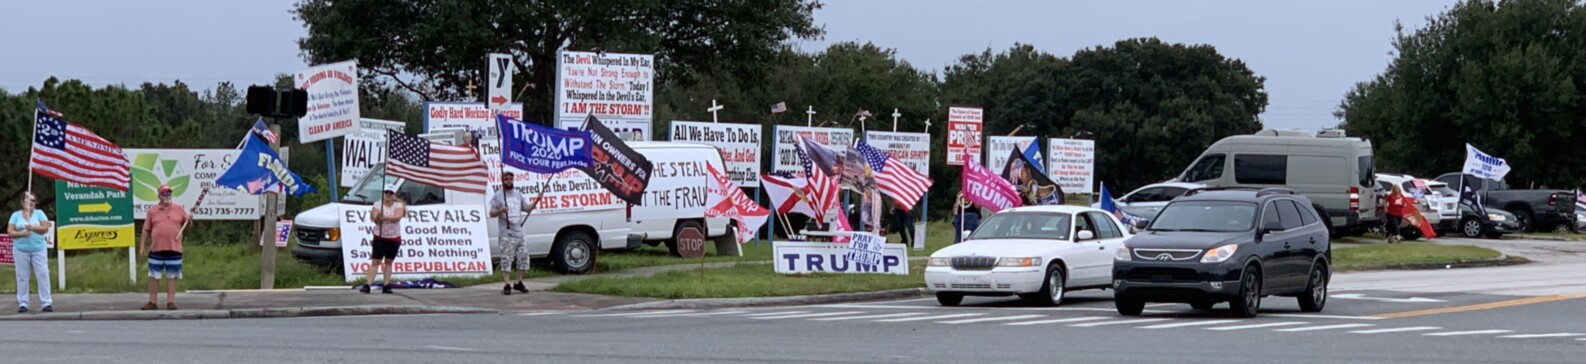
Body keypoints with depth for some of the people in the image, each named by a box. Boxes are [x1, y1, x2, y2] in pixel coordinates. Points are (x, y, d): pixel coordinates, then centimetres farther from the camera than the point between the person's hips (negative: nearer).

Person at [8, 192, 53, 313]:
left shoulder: (39, 213, 7)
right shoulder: (16, 215, 8)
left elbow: (45, 228, -4)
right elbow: (9, 231, 1)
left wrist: (33, 228, -21)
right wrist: (21, 234, -17)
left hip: (38, 249, 0)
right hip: (21, 250, 0)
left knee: (43, 275, -5)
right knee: (22, 277, 1)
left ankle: (47, 303, -4)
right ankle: (23, 303, 5)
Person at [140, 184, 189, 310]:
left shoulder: (179, 209, 8)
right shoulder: (152, 211, 7)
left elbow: (187, 226, 13)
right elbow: (146, 230, 8)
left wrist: (189, 221, -10)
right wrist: (142, 246, 4)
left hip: (174, 250, 0)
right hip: (156, 250, 0)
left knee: (172, 277, 3)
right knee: (154, 277, 3)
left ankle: (171, 302, 8)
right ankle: (153, 302, 10)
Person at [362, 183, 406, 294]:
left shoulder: (398, 206, -1)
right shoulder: (378, 205, -3)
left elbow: (397, 217, -21)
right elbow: (375, 220, -17)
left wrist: (385, 217, -34)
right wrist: (378, 217, -41)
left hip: (394, 238, 2)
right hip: (380, 238, -2)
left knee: (389, 262, 7)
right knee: (375, 262, -7)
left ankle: (386, 285, 10)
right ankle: (367, 285, -12)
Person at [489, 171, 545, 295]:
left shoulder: (518, 195, 15)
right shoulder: (498, 196, 0)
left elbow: (527, 208, 14)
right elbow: (492, 214, -2)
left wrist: (537, 200, 0)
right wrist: (500, 210, -22)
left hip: (519, 232, 6)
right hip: (506, 234, -6)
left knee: (523, 257, 7)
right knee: (507, 259, -8)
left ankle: (519, 282, 18)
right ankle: (507, 285, -7)